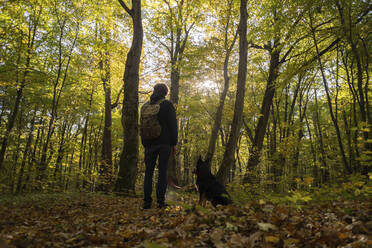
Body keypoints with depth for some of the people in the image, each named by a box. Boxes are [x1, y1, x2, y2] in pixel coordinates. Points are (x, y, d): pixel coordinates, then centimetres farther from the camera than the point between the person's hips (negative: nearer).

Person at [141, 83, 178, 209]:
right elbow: (173, 125, -6)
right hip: (164, 143, -3)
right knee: (162, 171, -1)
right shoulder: (167, 105, 0)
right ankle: (161, 201, -2)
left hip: (149, 143, 4)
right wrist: (174, 143, -3)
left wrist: (144, 143, 18)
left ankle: (147, 201, 5)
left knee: (149, 172, 6)